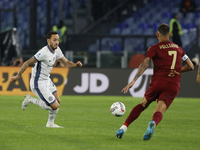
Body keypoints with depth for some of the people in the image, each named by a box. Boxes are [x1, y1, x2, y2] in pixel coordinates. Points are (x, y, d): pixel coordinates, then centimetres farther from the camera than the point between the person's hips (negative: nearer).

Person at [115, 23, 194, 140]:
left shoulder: (155, 48, 7)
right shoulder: (178, 48, 20)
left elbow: (145, 64, -10)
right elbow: (191, 66, 23)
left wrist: (133, 81, -17)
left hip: (158, 82, -1)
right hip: (174, 86, 1)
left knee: (142, 105, 20)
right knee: (159, 112, -8)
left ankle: (124, 128, 11)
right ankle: (153, 124, -45)